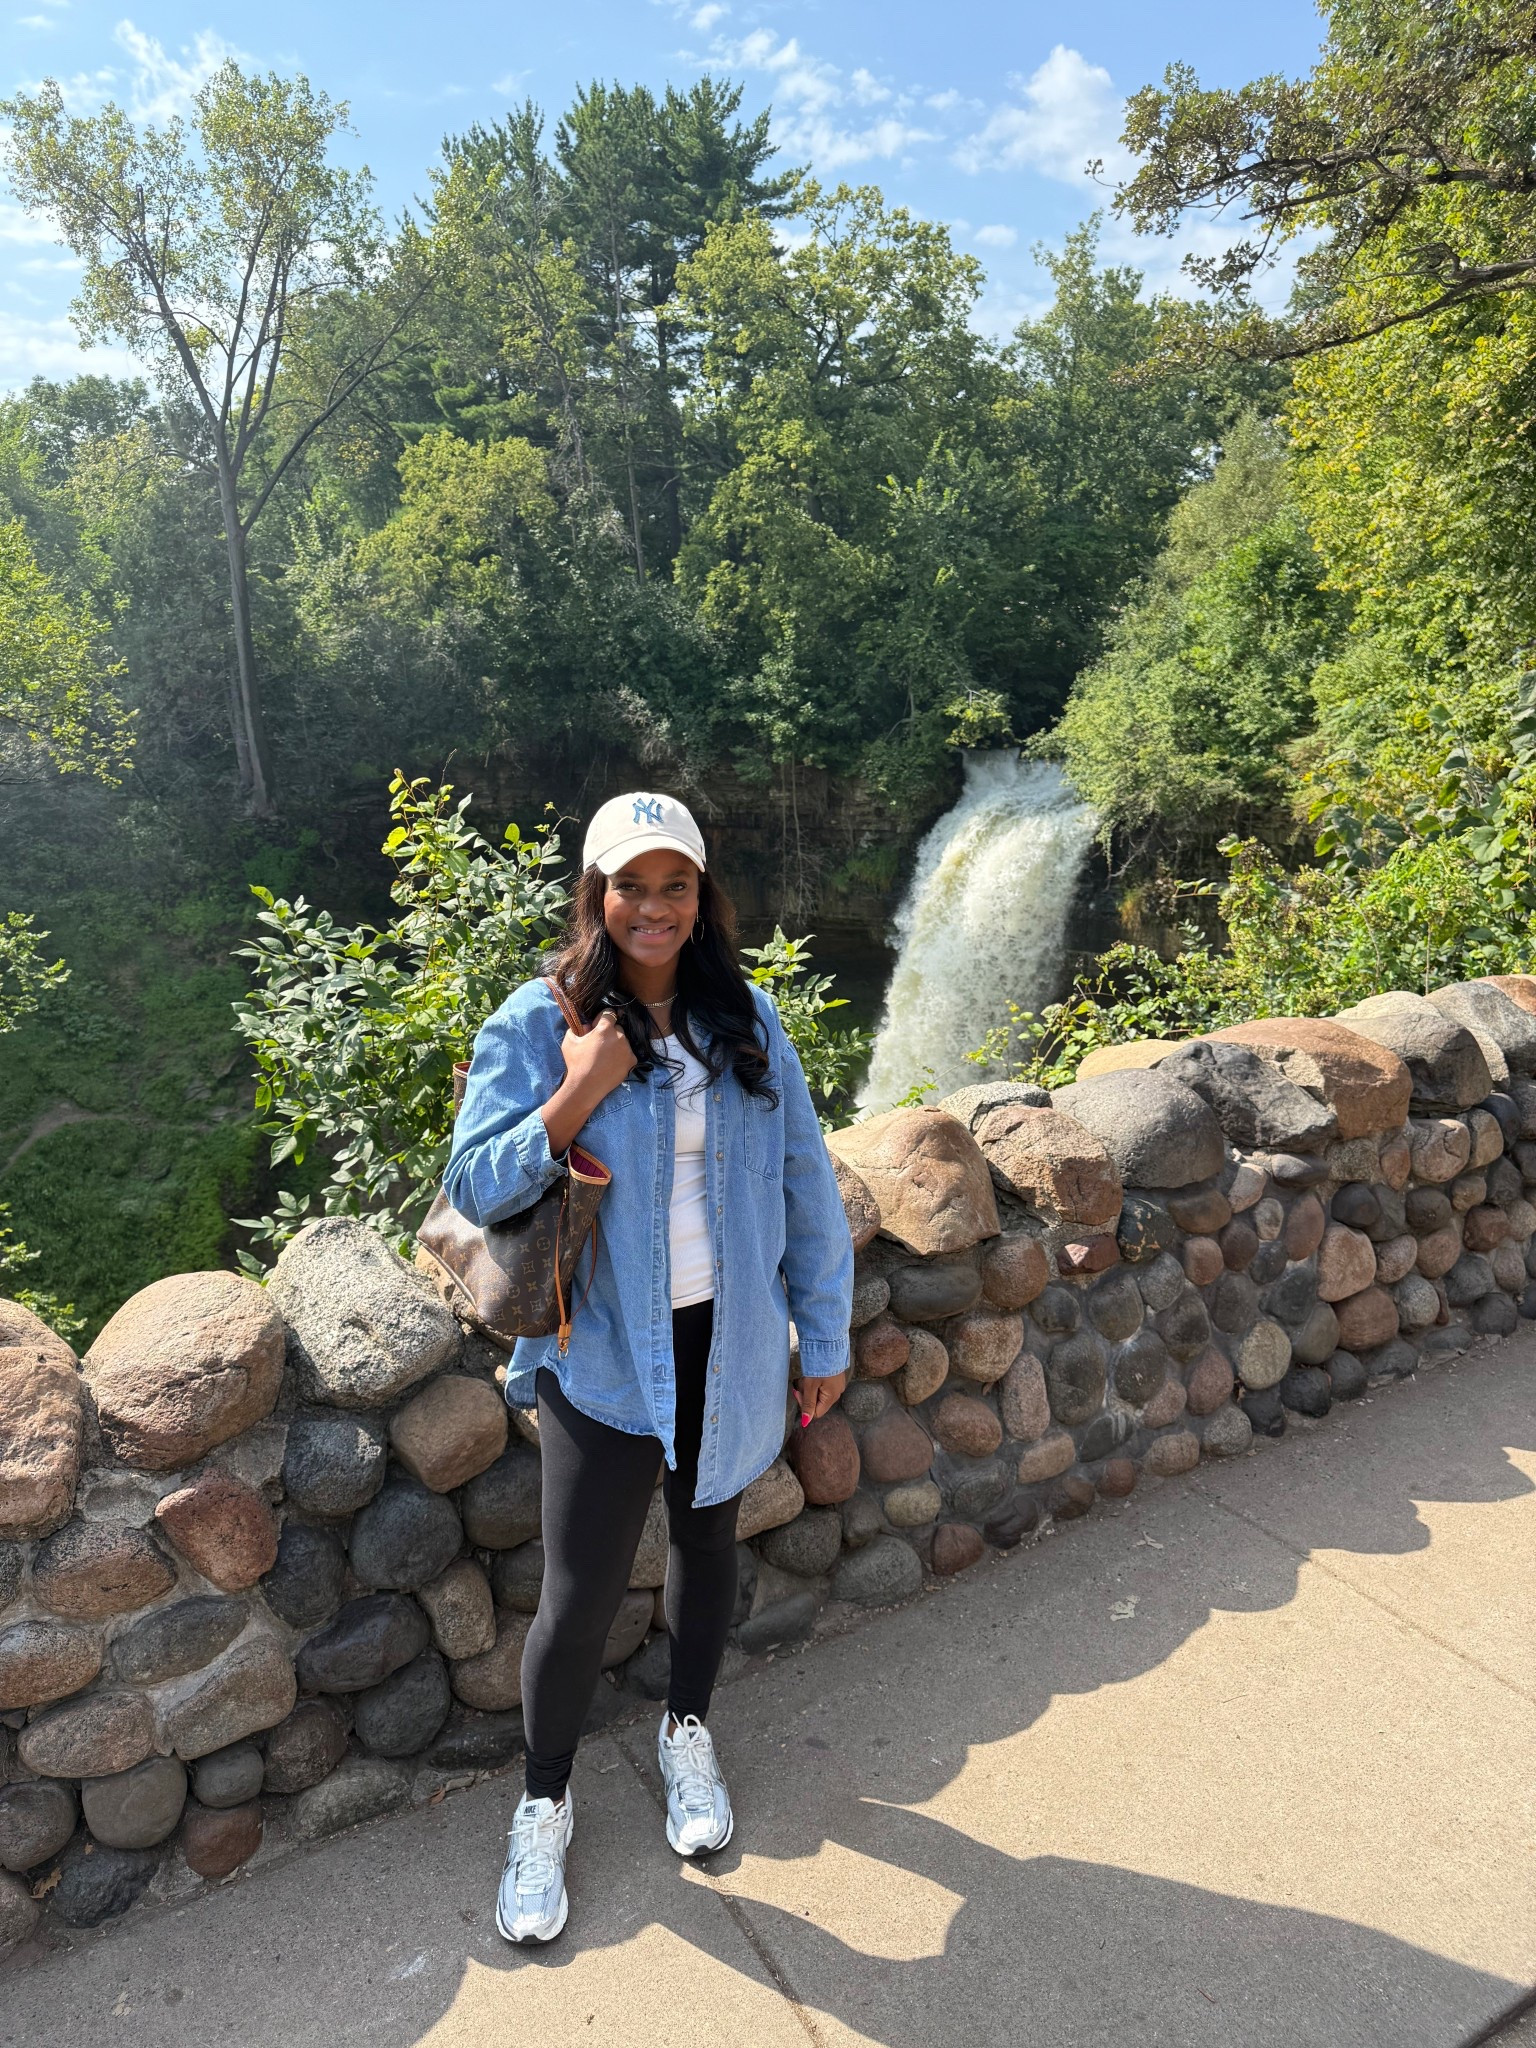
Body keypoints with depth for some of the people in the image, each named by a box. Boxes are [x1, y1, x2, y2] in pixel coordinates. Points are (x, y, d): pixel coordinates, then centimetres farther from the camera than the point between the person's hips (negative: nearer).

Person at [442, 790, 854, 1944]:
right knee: (582, 1595, 3)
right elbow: (474, 1190, -12)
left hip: (728, 1341, 3)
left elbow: (804, 1181, 1)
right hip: (602, 1354, -3)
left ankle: (689, 1738, 48)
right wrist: (577, 1093, -24)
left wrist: (826, 1337, 2)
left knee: (707, 1537, 21)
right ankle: (545, 1805, 32)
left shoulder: (746, 1020, -3)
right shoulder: (538, 1025, -11)